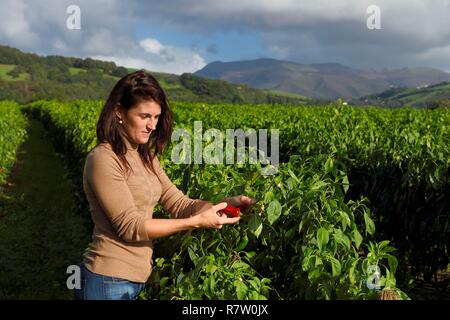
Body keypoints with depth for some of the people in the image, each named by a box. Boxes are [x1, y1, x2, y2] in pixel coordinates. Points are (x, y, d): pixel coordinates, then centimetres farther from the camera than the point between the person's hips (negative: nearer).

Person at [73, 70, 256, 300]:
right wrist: (197, 221, -23)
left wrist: (226, 203, -12)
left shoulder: (145, 157, 8)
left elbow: (177, 203, 3)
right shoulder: (104, 159, -18)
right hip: (108, 283, -8)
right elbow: (130, 227, -21)